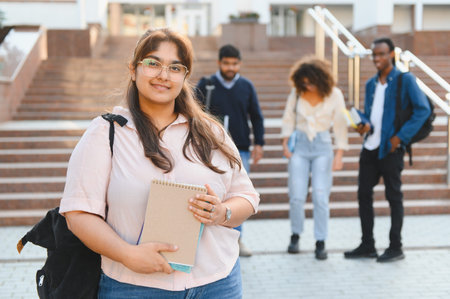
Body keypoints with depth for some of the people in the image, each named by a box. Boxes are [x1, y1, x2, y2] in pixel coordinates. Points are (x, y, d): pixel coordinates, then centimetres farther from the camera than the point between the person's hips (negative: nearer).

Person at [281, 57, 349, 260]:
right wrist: (285, 142, 0)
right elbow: (288, 119, 11)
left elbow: (340, 126, -1)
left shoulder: (334, 94, -3)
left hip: (322, 146, -1)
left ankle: (320, 243, 2)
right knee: (297, 195, -2)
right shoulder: (296, 93, 1)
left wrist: (339, 154, -5)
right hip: (300, 146, 1)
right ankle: (295, 236, 18)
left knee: (321, 196, -6)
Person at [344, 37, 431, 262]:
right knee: (364, 193, 8)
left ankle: (395, 248, 11)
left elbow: (423, 109, -12)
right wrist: (364, 125, -2)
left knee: (394, 197, 1)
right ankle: (367, 245, 18)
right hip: (370, 148, 7)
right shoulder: (371, 84, 14)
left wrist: (401, 136, -16)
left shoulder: (405, 80, -5)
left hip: (390, 149, -7)